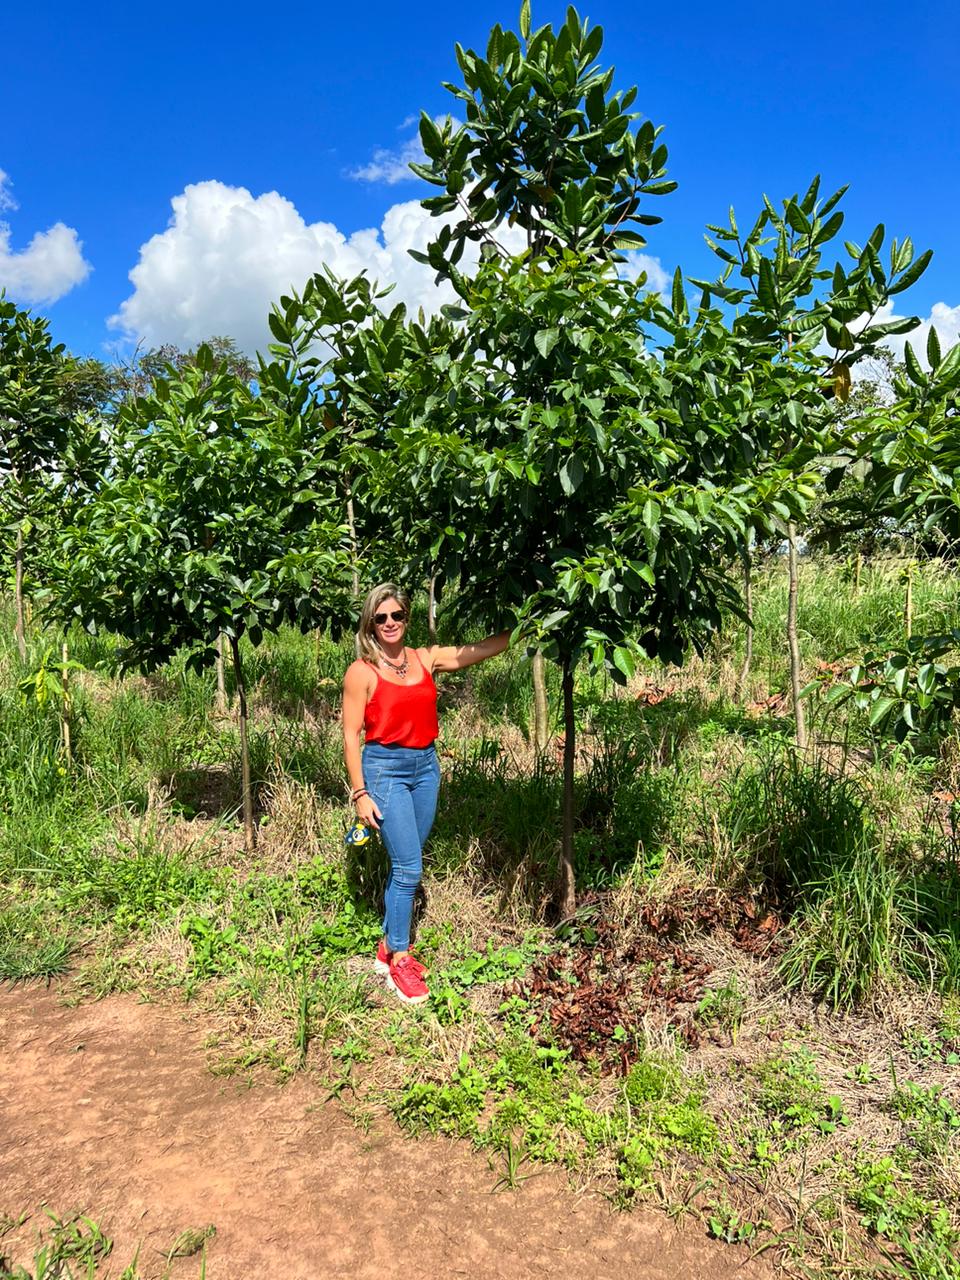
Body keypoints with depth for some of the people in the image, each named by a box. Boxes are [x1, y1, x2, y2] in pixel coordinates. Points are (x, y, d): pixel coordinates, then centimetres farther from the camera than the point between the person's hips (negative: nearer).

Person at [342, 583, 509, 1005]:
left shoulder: (426, 658, 5)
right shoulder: (361, 672, -7)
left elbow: (486, 648, 5)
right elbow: (351, 736, -6)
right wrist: (360, 793, -9)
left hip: (426, 766, 5)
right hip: (384, 768, -5)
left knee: (403, 865, 13)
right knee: (408, 867, -7)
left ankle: (389, 947, 29)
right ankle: (398, 962, 9)